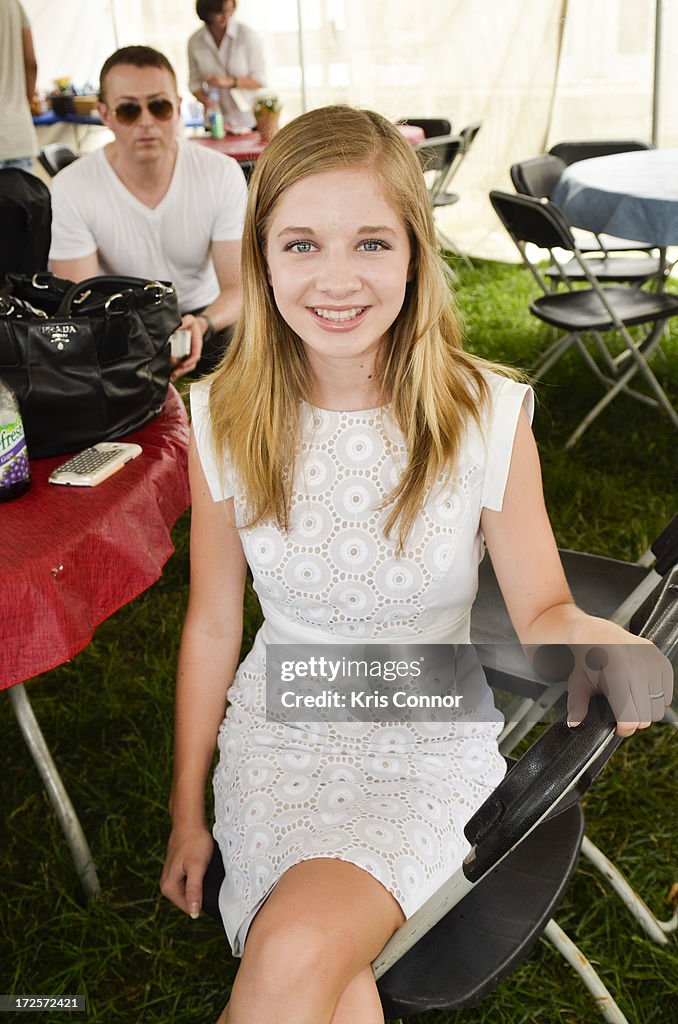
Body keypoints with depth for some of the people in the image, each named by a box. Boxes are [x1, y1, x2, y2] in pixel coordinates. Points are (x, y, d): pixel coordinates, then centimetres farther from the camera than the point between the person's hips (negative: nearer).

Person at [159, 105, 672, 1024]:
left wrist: (597, 644, -31)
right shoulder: (225, 420, -8)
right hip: (278, 732, 2)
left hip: (432, 747, -1)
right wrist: (188, 814, 9)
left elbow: (541, 610, -5)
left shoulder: (487, 416, -14)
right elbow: (213, 626, 1)